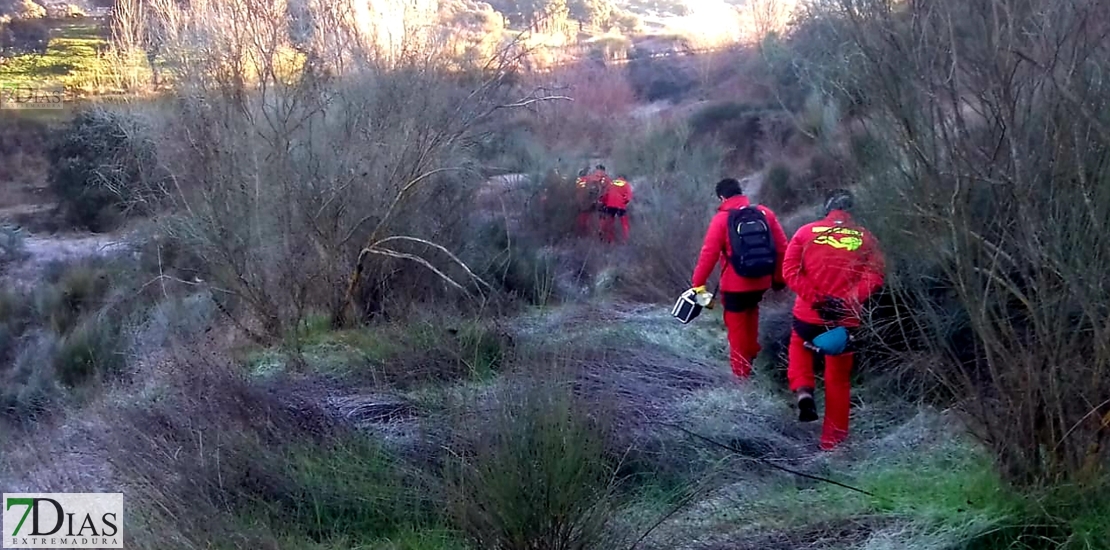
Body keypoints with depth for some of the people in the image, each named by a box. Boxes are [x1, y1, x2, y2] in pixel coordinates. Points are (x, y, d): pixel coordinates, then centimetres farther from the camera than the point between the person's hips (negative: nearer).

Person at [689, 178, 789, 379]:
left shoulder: (722, 219, -10)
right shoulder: (765, 213, 2)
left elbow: (709, 254, -13)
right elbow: (782, 247, 3)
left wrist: (698, 284, -7)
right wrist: (779, 277, 15)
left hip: (735, 285, -4)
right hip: (761, 281, 4)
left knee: (737, 328, 7)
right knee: (750, 312, 29)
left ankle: (741, 373, 14)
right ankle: (752, 355, 38)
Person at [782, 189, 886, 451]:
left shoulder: (806, 232, -1)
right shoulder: (866, 239, 0)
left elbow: (790, 271, -8)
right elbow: (874, 276, -12)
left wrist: (815, 298, -11)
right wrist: (848, 300, -16)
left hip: (808, 314, 0)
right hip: (845, 319, 0)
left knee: (799, 346, 32)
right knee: (838, 379, 13)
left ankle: (803, 391, 8)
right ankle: (832, 439, 18)